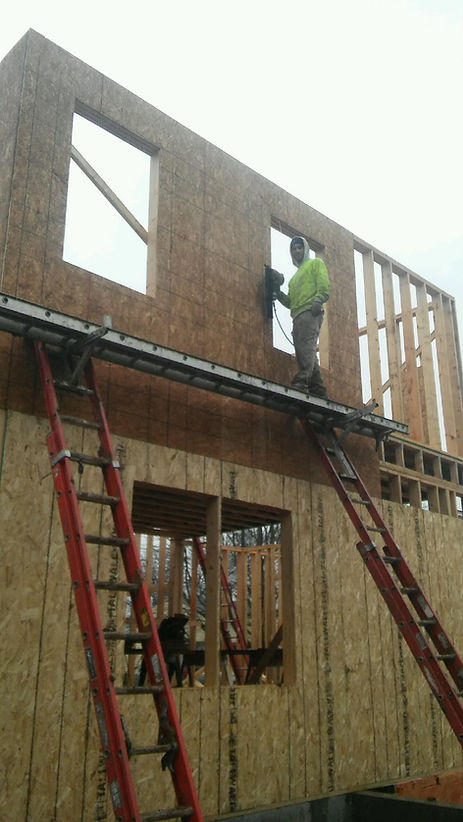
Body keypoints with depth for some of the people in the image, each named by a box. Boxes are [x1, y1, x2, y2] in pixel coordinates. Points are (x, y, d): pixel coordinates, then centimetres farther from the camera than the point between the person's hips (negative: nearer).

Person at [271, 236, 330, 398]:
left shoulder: (315, 263, 14)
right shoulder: (295, 277, 34)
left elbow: (324, 287, -3)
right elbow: (290, 302, 24)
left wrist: (317, 301, -20)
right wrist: (278, 293, 8)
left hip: (310, 312, -8)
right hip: (298, 315, 8)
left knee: (306, 346, -23)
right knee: (308, 355, 2)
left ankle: (301, 382, -36)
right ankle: (318, 390, 0)